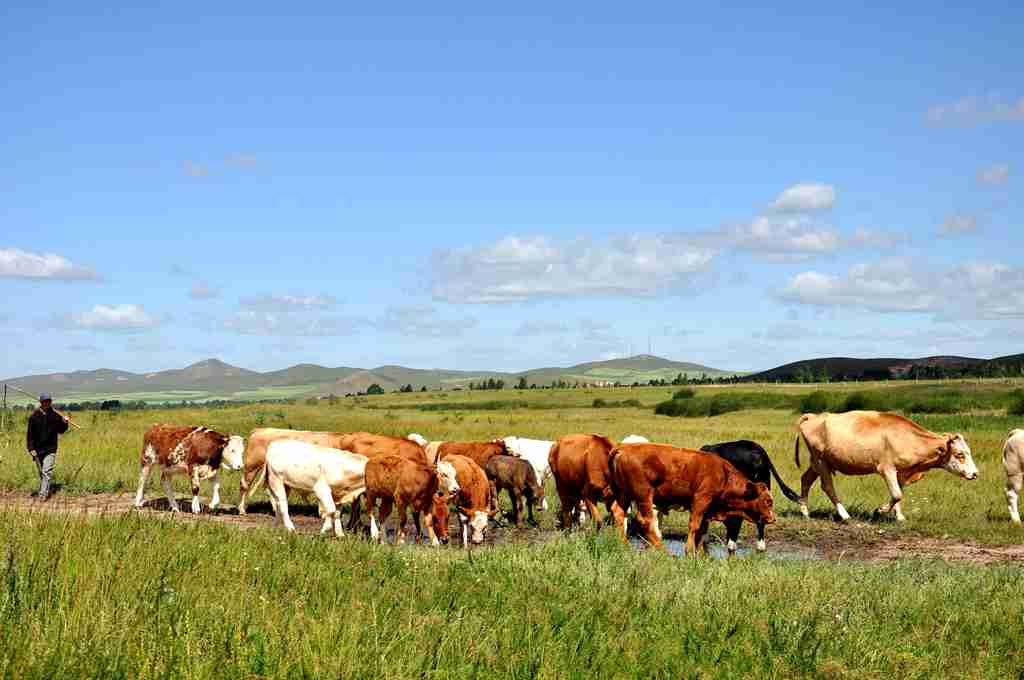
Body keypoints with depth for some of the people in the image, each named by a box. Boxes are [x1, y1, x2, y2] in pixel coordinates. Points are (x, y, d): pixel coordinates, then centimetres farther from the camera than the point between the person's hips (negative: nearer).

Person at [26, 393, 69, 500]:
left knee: (47, 471, -14)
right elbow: (30, 434, 0)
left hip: (50, 448, -1)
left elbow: (60, 431, 12)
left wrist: (64, 423, -7)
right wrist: (31, 448, -7)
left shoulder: (55, 416, 2)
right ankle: (43, 490, 27)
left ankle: (43, 493, -18)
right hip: (38, 449, 1)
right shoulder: (34, 416, -1)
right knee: (41, 473, 12)